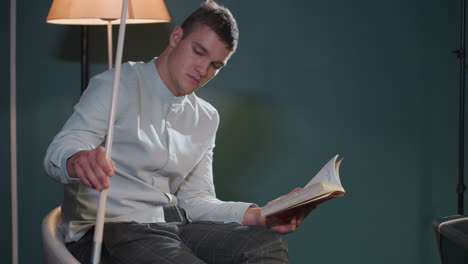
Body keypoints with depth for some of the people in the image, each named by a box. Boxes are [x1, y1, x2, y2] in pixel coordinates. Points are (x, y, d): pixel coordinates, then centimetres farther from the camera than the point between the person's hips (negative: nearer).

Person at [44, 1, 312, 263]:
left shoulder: (206, 119, 18)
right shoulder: (118, 86, -2)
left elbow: (195, 199, 14)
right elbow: (59, 151, -15)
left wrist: (256, 215, -4)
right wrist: (77, 161, -41)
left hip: (174, 223, 6)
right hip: (108, 227, -6)